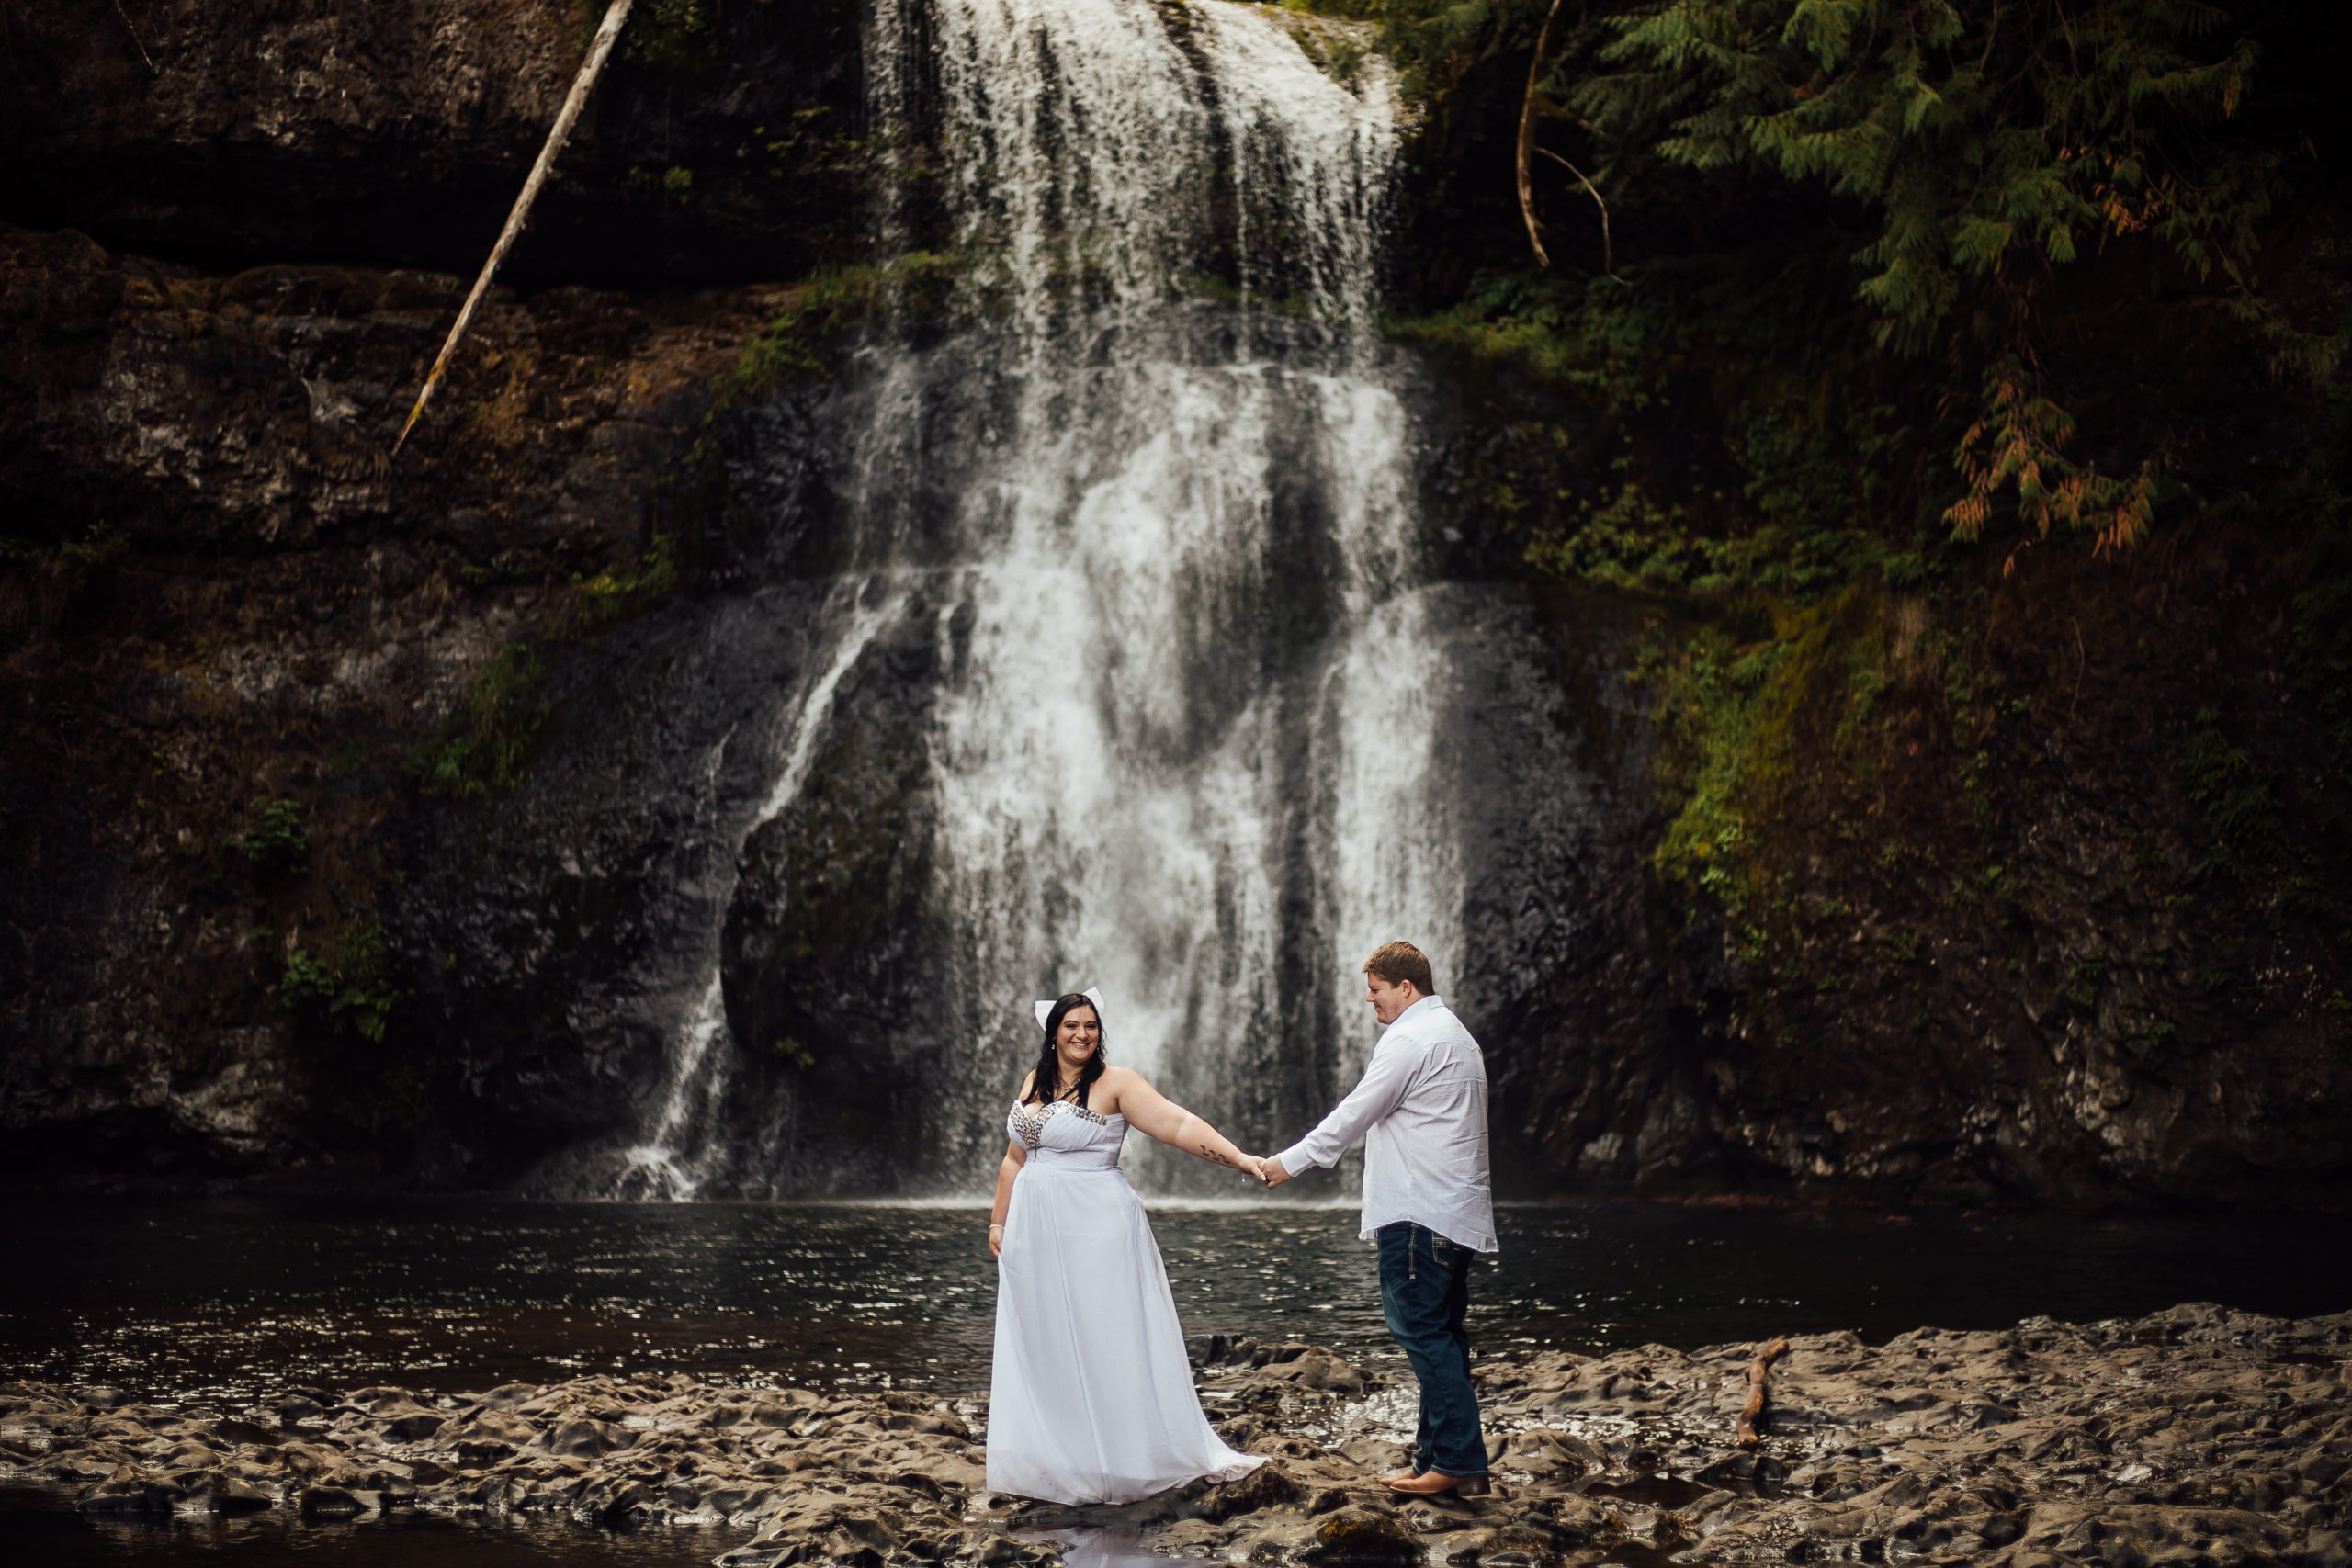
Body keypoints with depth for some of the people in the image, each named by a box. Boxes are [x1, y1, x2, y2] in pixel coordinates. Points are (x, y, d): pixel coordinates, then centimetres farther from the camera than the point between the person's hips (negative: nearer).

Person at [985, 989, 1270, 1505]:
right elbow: (1014, 1159, 17)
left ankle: (1126, 1456, 1)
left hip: (1097, 1230, -6)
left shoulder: (1115, 1083, -8)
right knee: (1046, 1343, 9)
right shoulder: (1034, 1080, 10)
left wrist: (1239, 1157, -30)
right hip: (1037, 1231, 6)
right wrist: (998, 1221, 17)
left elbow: (1178, 1123, -19)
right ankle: (1063, 1458, 18)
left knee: (1110, 1339, -5)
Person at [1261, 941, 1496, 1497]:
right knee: (1442, 1334, 10)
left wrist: (1289, 1162, -4)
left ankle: (1459, 1461, -10)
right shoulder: (1455, 1035, 21)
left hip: (1420, 1211, -10)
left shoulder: (1409, 1039, -12)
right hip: (1458, 1212, 10)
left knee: (1422, 1331, -9)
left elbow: (1355, 1114, -12)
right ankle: (1438, 1454, 13)